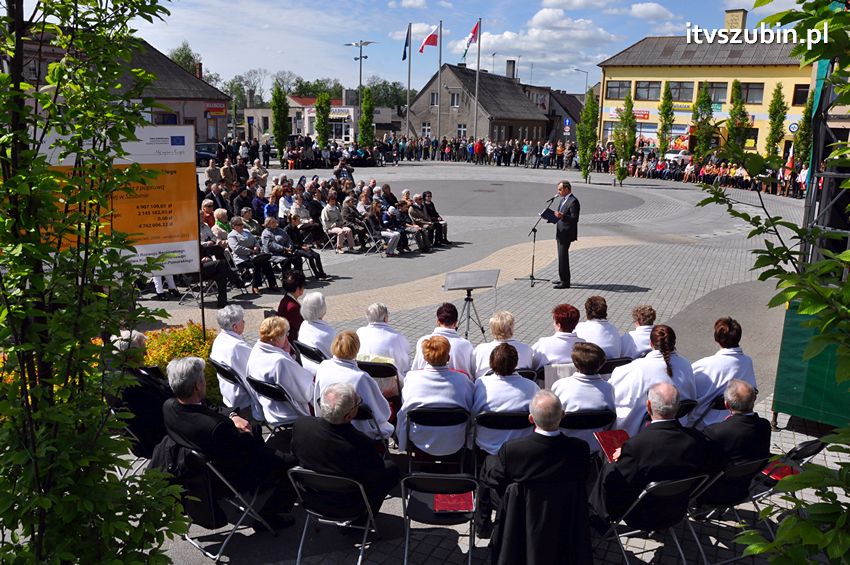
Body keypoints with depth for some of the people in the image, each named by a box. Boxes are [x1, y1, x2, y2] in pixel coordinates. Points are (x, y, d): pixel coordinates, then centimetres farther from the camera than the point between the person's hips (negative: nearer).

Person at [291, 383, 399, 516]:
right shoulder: (361, 444, -36)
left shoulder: (300, 424, -22)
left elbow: (294, 455, 0)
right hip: (347, 507, -5)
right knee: (391, 468, 16)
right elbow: (378, 471, -17)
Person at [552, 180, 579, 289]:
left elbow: (574, 218, -20)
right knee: (561, 256, 16)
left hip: (566, 234, -10)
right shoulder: (562, 200, 15)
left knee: (563, 257, -8)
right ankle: (563, 279, 25)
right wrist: (554, 216, 6)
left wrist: (562, 216, -33)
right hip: (561, 233, 10)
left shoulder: (573, 201, -15)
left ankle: (565, 282, -2)